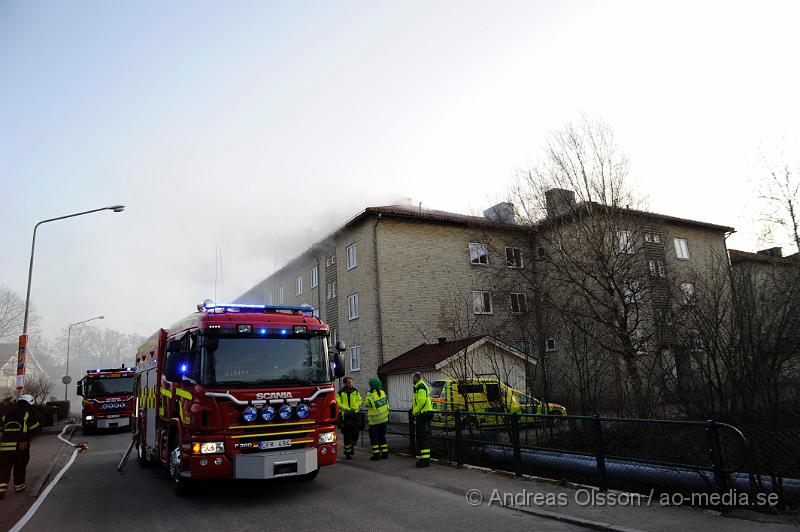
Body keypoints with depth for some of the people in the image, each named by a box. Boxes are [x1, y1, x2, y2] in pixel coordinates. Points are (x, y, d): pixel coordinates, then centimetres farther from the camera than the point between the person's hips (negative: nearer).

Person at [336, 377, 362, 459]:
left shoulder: (355, 391, 9)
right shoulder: (341, 393, -1)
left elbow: (359, 400, 9)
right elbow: (338, 403, -7)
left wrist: (355, 407, -7)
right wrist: (347, 408, -15)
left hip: (355, 414, 3)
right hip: (345, 415, -3)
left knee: (356, 432, 1)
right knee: (347, 435, 1)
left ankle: (352, 446, 28)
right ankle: (347, 452, 10)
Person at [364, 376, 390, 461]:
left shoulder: (370, 396, -20)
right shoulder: (383, 393, -3)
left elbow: (367, 404, -2)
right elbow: (387, 405, 5)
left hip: (374, 420, -5)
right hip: (384, 419, 5)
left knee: (374, 437, 6)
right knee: (382, 436, 16)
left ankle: (376, 454, 5)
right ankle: (385, 453, 16)